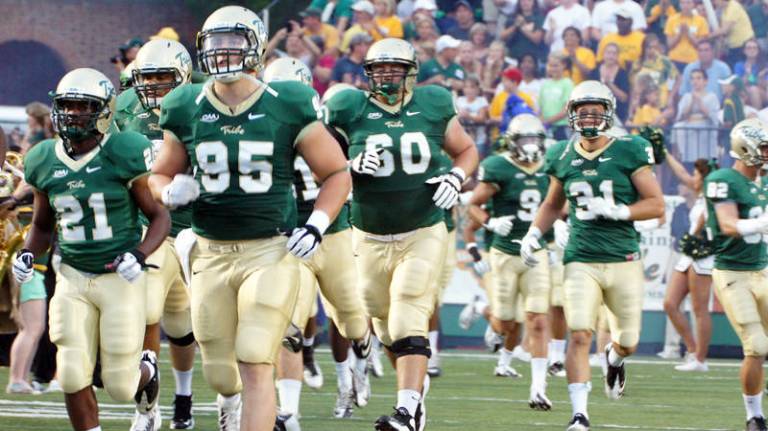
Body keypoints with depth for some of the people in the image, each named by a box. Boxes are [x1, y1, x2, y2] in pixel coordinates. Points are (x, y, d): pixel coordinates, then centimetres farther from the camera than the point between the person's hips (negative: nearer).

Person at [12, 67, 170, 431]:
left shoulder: (122, 156, -10)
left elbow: (159, 216, -2)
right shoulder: (45, 162, 2)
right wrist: (27, 254, -2)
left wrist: (140, 255, -19)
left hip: (120, 278, -3)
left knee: (120, 385, 0)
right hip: (73, 278, 3)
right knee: (73, 377, -9)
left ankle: (147, 371, 37)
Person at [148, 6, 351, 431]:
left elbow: (336, 173, 5)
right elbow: (160, 175, 16)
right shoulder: (187, 110, 3)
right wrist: (172, 191, -7)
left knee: (255, 365, -12)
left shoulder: (287, 107, -4)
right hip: (211, 252, 3)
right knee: (218, 371, 11)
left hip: (270, 249, -3)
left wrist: (316, 225, -9)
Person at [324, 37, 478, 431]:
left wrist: (456, 177, -7)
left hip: (423, 234, -2)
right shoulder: (351, 110, -4)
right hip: (371, 238, 2)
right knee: (386, 325, 14)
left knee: (408, 325, -15)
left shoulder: (433, 107, -1)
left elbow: (466, 151, 14)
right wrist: (354, 165, -19)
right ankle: (416, 384, 40)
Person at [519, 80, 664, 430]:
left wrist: (614, 211, -17)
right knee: (580, 335, -15)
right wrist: (533, 234, 9)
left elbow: (656, 204, -4)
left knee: (628, 342, 9)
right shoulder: (563, 156, 7)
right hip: (581, 261, 1)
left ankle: (615, 359, 47)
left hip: (623, 260, -1)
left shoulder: (629, 152, -3)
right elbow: (552, 205, 24)